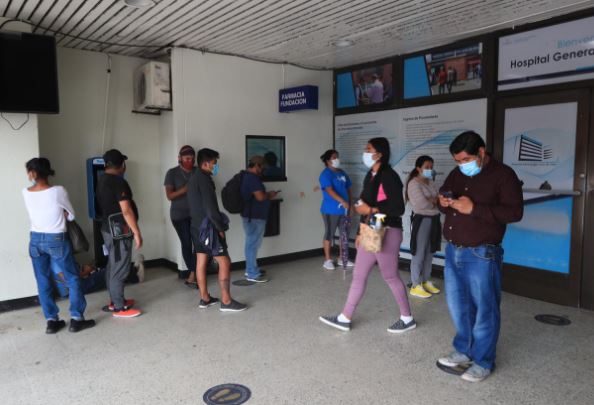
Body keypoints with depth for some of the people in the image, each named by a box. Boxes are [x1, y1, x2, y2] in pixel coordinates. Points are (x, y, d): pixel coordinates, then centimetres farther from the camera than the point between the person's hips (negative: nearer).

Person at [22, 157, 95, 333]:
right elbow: (71, 216, -2)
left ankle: (51, 321, 17)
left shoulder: (26, 193, -4)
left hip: (35, 240, 4)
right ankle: (76, 319, 9)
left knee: (43, 282, 12)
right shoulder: (58, 191, -14)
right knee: (73, 279, 8)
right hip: (57, 240, -4)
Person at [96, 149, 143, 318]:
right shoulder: (118, 181, -18)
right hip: (119, 231, -10)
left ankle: (115, 300, 28)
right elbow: (126, 210, -22)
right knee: (119, 269, -3)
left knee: (112, 267, 17)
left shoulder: (102, 181, 11)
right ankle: (119, 308, 4)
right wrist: (137, 233, -18)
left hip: (108, 228, 10)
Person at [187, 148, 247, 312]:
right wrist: (220, 228, -12)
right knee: (224, 262, -5)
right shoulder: (204, 179, -17)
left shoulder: (194, 178, 13)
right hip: (207, 227, -10)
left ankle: (204, 299, 20)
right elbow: (211, 208, -22)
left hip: (197, 226, 10)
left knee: (201, 262, 12)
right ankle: (226, 301, -2)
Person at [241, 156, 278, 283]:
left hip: (251, 215, 11)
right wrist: (269, 195, -5)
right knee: (253, 244, -4)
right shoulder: (252, 178, -19)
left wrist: (267, 196, 11)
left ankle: (251, 269, 28)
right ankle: (252, 274, 3)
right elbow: (260, 197, -25)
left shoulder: (246, 176, 14)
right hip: (254, 216, -11)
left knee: (252, 243, 17)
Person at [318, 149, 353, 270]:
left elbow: (348, 189, 19)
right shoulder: (325, 174, -11)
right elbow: (330, 191, -23)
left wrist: (349, 205, 12)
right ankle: (327, 260, 11)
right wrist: (343, 201, -33)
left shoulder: (342, 173, 13)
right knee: (329, 234, 1)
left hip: (344, 209, 7)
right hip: (331, 210, -7)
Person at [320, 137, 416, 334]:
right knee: (358, 276, 10)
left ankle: (407, 319, 23)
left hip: (386, 233, -9)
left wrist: (371, 209, -18)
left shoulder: (388, 176, -15)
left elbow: (398, 208, -20)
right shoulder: (370, 176, 12)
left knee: (390, 277, 4)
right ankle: (345, 318, 19)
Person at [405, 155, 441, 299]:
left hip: (434, 219, 8)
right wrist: (434, 202, -4)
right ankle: (416, 286, 6)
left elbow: (439, 199, 9)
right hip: (422, 220, -8)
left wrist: (430, 200, -11)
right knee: (419, 254, -2)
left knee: (430, 252, 15)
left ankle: (426, 281, 26)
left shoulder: (431, 182, 13)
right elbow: (421, 204, -21)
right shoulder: (414, 183, -13)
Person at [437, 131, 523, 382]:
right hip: (453, 251, 7)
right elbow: (443, 194, 22)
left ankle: (483, 362, 19)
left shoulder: (503, 174, -8)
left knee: (484, 309, 4)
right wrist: (443, 202, -3)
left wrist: (474, 208, -24)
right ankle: (464, 350, 34)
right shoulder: (457, 174, 11)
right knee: (458, 305, 16)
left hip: (481, 255, -6)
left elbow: (514, 212, -16)